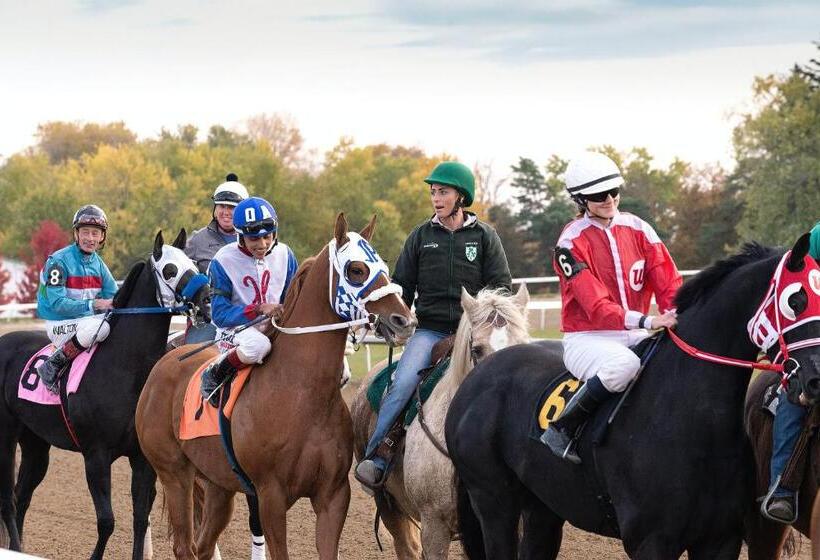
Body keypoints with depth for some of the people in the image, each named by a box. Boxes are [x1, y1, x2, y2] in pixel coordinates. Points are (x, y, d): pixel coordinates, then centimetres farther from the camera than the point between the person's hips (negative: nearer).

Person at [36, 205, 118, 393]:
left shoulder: (98, 263, 10)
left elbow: (113, 295, 10)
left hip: (86, 318, 7)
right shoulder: (59, 261, -13)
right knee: (98, 326, -36)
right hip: (60, 324, -7)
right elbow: (57, 303, -20)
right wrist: (92, 305, -28)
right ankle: (53, 366, -23)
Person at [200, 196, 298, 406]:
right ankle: (213, 376, -15)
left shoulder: (284, 255, 4)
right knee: (257, 344, -41)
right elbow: (219, 315, -12)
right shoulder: (224, 261, -10)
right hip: (235, 330, -4)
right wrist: (259, 310, -25)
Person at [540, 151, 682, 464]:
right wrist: (646, 321, -32)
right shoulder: (572, 242, -8)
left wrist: (679, 317, -21)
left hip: (633, 336, 5)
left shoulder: (637, 229, 7)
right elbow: (595, 305, -18)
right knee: (623, 364, -38)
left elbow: (669, 284, 1)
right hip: (587, 340, -5)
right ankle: (561, 431, -23)